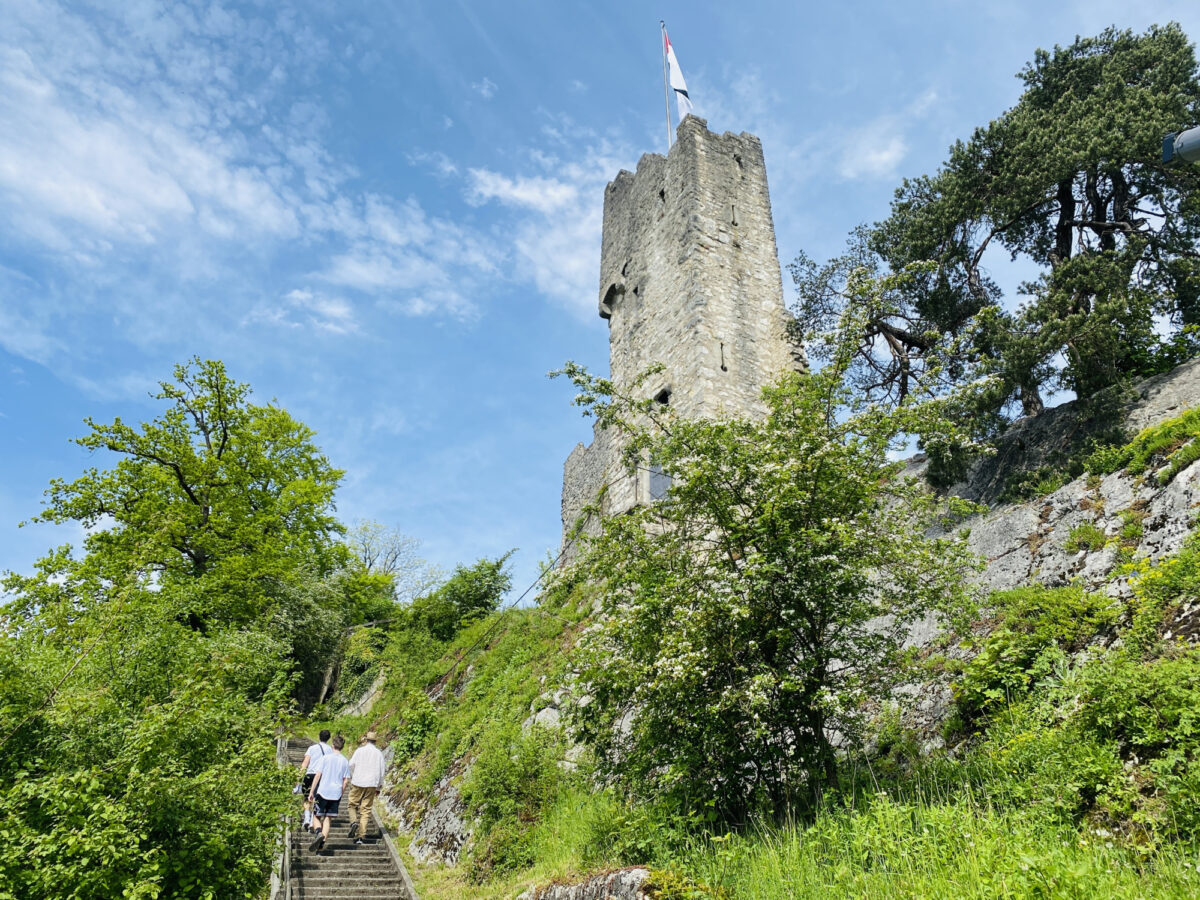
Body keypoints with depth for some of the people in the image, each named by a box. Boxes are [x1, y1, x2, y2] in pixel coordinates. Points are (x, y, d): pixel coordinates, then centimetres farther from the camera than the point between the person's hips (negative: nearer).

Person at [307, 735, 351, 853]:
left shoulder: (325, 758, -4)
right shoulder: (345, 761, 5)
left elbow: (318, 775, -8)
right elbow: (345, 781, 6)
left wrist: (311, 791, -2)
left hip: (322, 792, -3)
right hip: (336, 794, 3)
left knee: (316, 816, 10)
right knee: (328, 819, 12)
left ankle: (319, 833, -16)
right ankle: (322, 842, 3)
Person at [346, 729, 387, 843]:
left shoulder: (359, 751, 0)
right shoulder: (379, 754, 6)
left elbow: (351, 766, 0)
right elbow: (382, 771, 7)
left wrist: (351, 780, 17)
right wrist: (379, 787, 16)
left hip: (358, 783, -2)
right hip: (372, 785, 2)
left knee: (353, 805, 15)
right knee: (366, 810, 5)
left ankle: (354, 822, -11)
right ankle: (360, 836, 1)